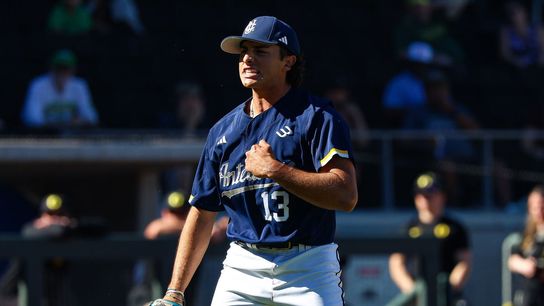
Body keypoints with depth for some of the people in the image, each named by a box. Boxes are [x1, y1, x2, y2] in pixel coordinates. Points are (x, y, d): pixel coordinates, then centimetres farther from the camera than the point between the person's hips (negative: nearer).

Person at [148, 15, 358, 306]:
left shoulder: (316, 117, -4)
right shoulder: (223, 130, 13)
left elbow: (346, 196, -17)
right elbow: (201, 214, 16)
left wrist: (274, 169, -17)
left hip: (308, 270, -4)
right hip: (243, 269, 4)